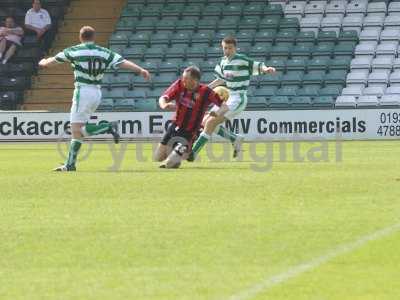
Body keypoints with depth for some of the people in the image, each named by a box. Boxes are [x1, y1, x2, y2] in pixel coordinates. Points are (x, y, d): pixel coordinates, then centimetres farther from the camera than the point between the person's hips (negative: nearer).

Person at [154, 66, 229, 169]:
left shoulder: (205, 92, -19)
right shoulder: (180, 84, -7)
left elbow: (224, 107, -16)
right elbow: (163, 98, -11)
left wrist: (217, 113, -39)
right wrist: (164, 105, -36)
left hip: (189, 132, -5)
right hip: (175, 126, 5)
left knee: (169, 163, -14)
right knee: (158, 157, 12)